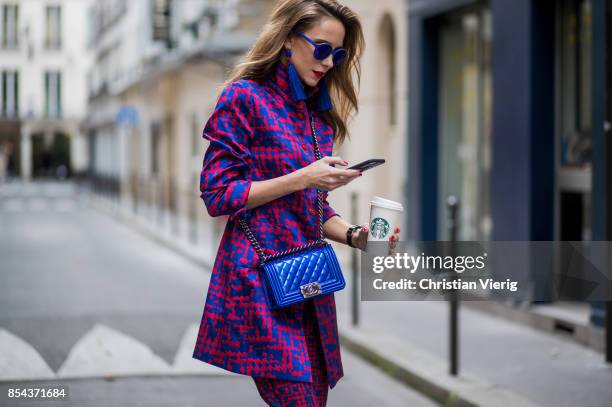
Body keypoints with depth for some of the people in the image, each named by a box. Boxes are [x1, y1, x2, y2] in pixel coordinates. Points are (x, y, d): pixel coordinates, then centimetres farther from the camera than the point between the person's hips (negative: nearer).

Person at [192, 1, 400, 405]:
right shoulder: (245, 98, -5)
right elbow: (218, 194, -10)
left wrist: (354, 235, 0)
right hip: (259, 280, -7)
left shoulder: (320, 113, 16)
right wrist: (302, 178, -15)